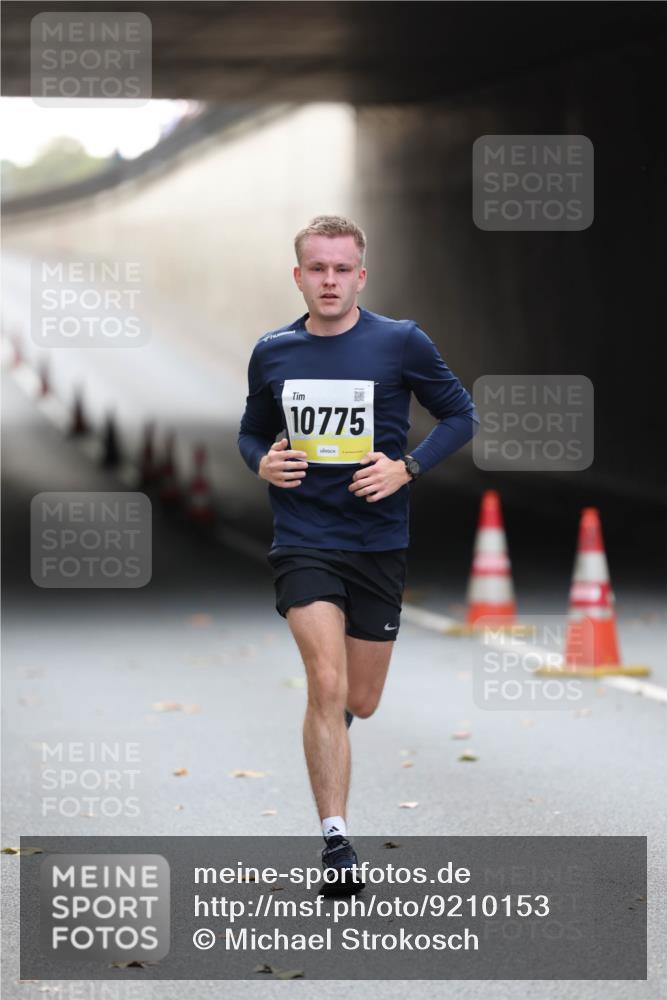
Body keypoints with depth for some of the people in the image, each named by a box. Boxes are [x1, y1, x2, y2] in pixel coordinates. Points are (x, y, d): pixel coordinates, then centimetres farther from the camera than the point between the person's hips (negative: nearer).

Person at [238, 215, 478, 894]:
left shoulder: (400, 343, -4)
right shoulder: (272, 353, 3)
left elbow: (460, 415, 4)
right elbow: (253, 430, 18)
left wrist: (407, 468, -10)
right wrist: (262, 462, -5)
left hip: (379, 544, 1)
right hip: (303, 541, -1)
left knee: (360, 704, 10)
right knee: (328, 686, -18)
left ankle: (328, 723, 48)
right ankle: (335, 840, -13)